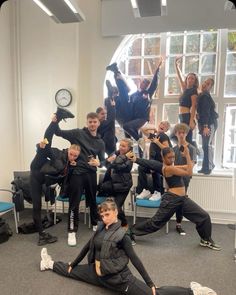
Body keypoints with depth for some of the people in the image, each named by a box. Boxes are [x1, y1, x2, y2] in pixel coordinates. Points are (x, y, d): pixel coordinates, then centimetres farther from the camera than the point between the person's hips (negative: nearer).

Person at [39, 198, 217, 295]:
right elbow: (88, 247, 13)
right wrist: (73, 263, 21)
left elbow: (135, 259, -15)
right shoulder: (101, 229, 2)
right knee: (72, 271, 18)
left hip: (118, 277, -6)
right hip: (98, 273, 6)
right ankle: (50, 264, 46)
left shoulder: (122, 235, -17)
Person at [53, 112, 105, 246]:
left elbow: (103, 160, 7)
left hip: (91, 174, 4)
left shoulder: (100, 142, 10)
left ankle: (95, 224, 36)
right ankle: (72, 231, 12)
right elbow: (59, 133, -3)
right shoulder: (78, 133, -2)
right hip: (77, 172, -4)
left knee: (92, 200, 17)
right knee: (74, 202, 0)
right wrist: (56, 122, -22)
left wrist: (98, 163, -16)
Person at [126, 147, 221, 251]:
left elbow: (189, 166, 10)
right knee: (156, 221, 3)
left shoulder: (171, 166, 11)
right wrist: (187, 155, -20)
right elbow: (189, 173, -20)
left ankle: (206, 240, 29)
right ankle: (131, 231, 21)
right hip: (172, 199, -9)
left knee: (204, 216, 7)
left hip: (183, 198, 9)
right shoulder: (168, 168, -18)